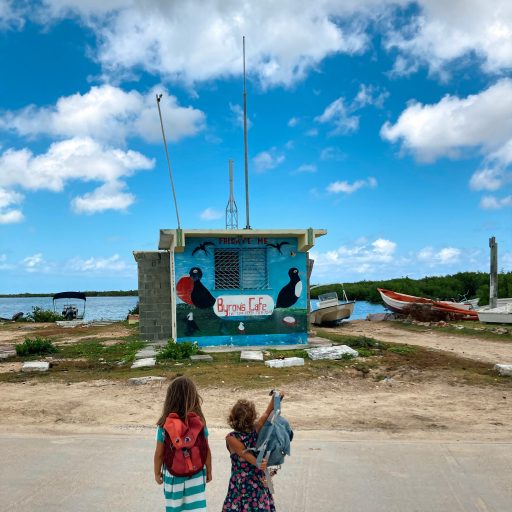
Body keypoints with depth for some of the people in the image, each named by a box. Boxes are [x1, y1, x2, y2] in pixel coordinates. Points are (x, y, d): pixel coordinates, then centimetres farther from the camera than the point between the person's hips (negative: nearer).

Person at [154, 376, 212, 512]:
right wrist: (209, 471, 10)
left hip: (173, 475, 0)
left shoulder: (164, 424, -15)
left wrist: (157, 473, 10)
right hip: (196, 474, 0)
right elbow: (206, 450, -5)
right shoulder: (199, 421, -14)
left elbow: (159, 453, -7)